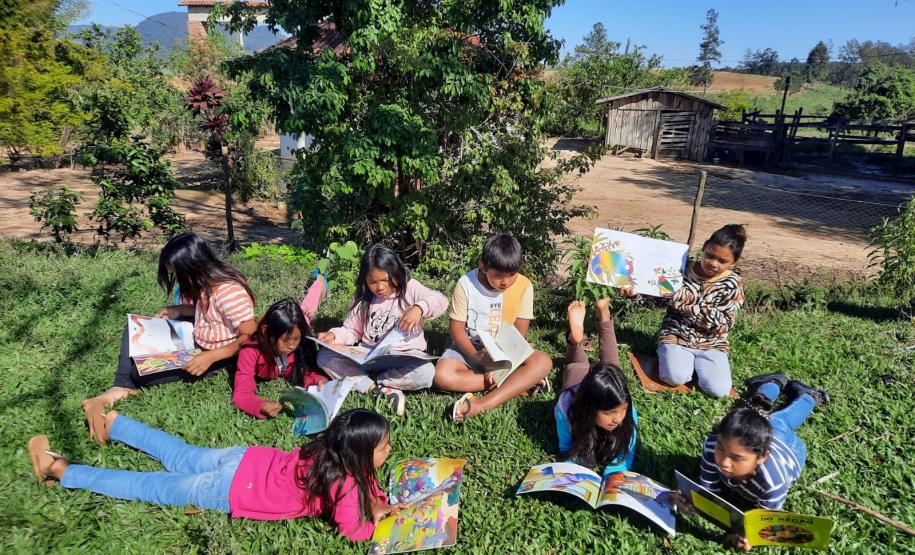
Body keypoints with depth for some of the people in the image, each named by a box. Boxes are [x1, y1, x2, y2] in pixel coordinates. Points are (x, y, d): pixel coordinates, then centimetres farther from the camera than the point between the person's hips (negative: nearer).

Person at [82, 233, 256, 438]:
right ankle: (121, 388, -9)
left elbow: (252, 338, -29)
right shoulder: (207, 280, -5)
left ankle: (122, 388, 12)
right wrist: (178, 310, -1)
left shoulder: (229, 292, -31)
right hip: (197, 340, 10)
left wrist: (210, 357, -30)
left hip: (217, 357, -9)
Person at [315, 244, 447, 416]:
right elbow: (352, 331, 9)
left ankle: (370, 382, -12)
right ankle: (387, 390, -25)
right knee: (324, 357, -16)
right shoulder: (362, 299, 4)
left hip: (404, 357, -3)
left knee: (426, 373, -35)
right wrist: (334, 335, -12)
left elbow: (440, 301, -21)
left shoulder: (410, 288, -7)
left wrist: (419, 308, -42)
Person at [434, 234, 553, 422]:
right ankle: (520, 382, -23)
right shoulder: (466, 284, -15)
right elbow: (457, 329, -11)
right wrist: (477, 357, -26)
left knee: (543, 362, -27)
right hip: (469, 349, 0)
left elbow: (519, 333, -9)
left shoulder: (524, 285, -11)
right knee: (443, 376, -30)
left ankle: (483, 404, -34)